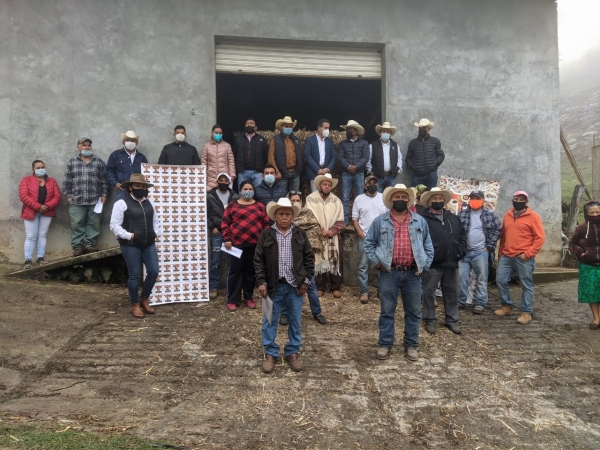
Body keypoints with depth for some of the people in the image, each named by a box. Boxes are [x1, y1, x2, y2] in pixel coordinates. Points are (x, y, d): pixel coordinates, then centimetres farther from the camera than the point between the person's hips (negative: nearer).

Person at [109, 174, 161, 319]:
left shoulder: (149, 202, 13)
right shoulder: (122, 203, -5)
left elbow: (155, 220, 22)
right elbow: (114, 225, -8)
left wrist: (156, 233, 5)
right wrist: (129, 236, -16)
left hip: (149, 244, 5)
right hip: (130, 245, -5)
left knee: (153, 272, 2)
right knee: (135, 275, 1)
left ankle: (145, 299, 25)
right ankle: (135, 305, 19)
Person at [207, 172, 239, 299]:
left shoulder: (235, 197, 7)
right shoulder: (210, 196, 3)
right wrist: (212, 227, -6)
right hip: (217, 232, -1)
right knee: (215, 261, 0)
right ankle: (213, 287, 8)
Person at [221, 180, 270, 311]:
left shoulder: (260, 206, 10)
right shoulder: (232, 205, 4)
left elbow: (266, 224, 10)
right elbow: (225, 223, 2)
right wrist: (227, 239, -7)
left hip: (255, 244, 2)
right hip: (236, 244, -2)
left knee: (251, 271, 10)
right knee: (235, 271, 2)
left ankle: (249, 298, 23)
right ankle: (232, 300, 9)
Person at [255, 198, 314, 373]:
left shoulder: (300, 234, 2)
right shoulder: (266, 235, -2)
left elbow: (308, 258, 5)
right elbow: (258, 260, -1)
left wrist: (306, 280, -2)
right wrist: (261, 282, -8)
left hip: (295, 285, 1)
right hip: (274, 285, -1)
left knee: (295, 321, 11)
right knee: (270, 321, 8)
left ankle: (293, 353, 26)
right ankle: (270, 353, 23)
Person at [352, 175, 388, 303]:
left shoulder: (384, 198, 8)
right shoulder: (359, 199, 6)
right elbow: (355, 219, 4)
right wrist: (361, 234, -7)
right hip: (365, 237, 0)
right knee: (363, 266, 1)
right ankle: (364, 292, 7)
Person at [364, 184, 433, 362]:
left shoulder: (420, 221, 7)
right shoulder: (380, 221, 1)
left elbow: (428, 246, 11)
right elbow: (369, 244, 4)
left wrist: (424, 265, 3)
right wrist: (377, 263, -4)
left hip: (412, 273, 2)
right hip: (389, 273, -2)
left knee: (413, 311, 10)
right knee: (387, 311, 7)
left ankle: (411, 345, 24)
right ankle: (385, 344, 19)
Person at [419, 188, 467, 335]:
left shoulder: (454, 218, 13)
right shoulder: (424, 219, -6)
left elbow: (462, 236, 17)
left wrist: (461, 252, 5)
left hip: (451, 263, 5)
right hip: (432, 264, -5)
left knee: (452, 293, 13)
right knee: (429, 293, 4)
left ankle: (451, 320, 27)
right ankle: (430, 321, 18)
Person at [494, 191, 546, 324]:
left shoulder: (533, 216, -4)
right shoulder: (508, 215, 13)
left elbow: (540, 237, -8)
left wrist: (528, 254, -14)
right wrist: (500, 253, 18)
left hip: (524, 258, -5)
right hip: (506, 256, 5)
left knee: (526, 285, 3)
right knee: (500, 280, 5)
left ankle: (526, 312, 13)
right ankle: (507, 305, 22)